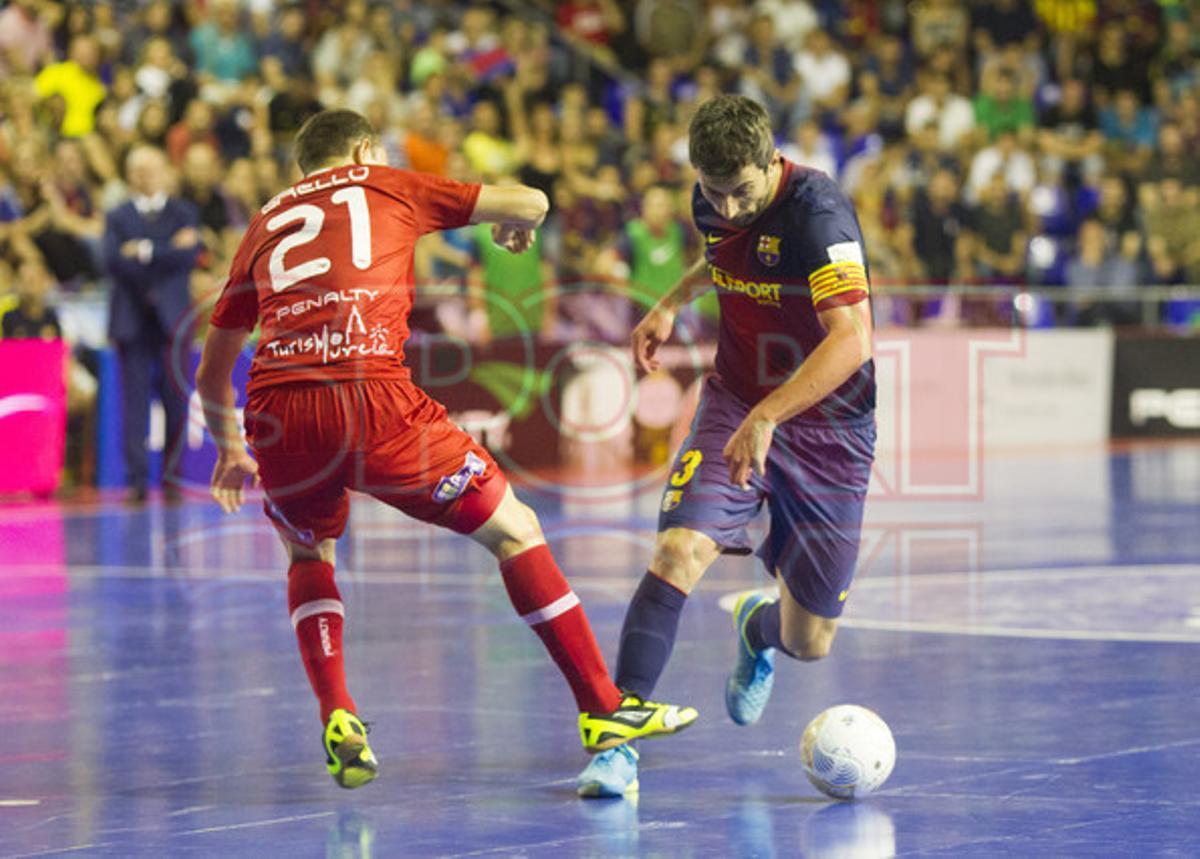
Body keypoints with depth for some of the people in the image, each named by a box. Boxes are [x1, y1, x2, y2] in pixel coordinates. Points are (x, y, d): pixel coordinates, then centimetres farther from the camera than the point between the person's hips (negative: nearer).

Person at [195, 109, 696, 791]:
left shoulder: (265, 223, 29)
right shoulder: (389, 187, 21)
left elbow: (213, 370, 34)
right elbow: (530, 201, 17)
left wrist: (230, 449, 51)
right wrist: (519, 226, 41)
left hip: (276, 413, 3)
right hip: (372, 397, -3)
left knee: (309, 554, 31)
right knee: (515, 530, 14)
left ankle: (338, 721, 11)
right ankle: (602, 708, 14)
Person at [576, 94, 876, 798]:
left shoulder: (816, 212, -24)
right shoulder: (713, 202, -3)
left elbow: (851, 340, -36)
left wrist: (766, 417, -43)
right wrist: (672, 303, 13)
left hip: (827, 429, -3)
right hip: (735, 405, 4)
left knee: (809, 642, 3)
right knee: (680, 549, -25)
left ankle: (758, 627, 43)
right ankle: (620, 735, -22)